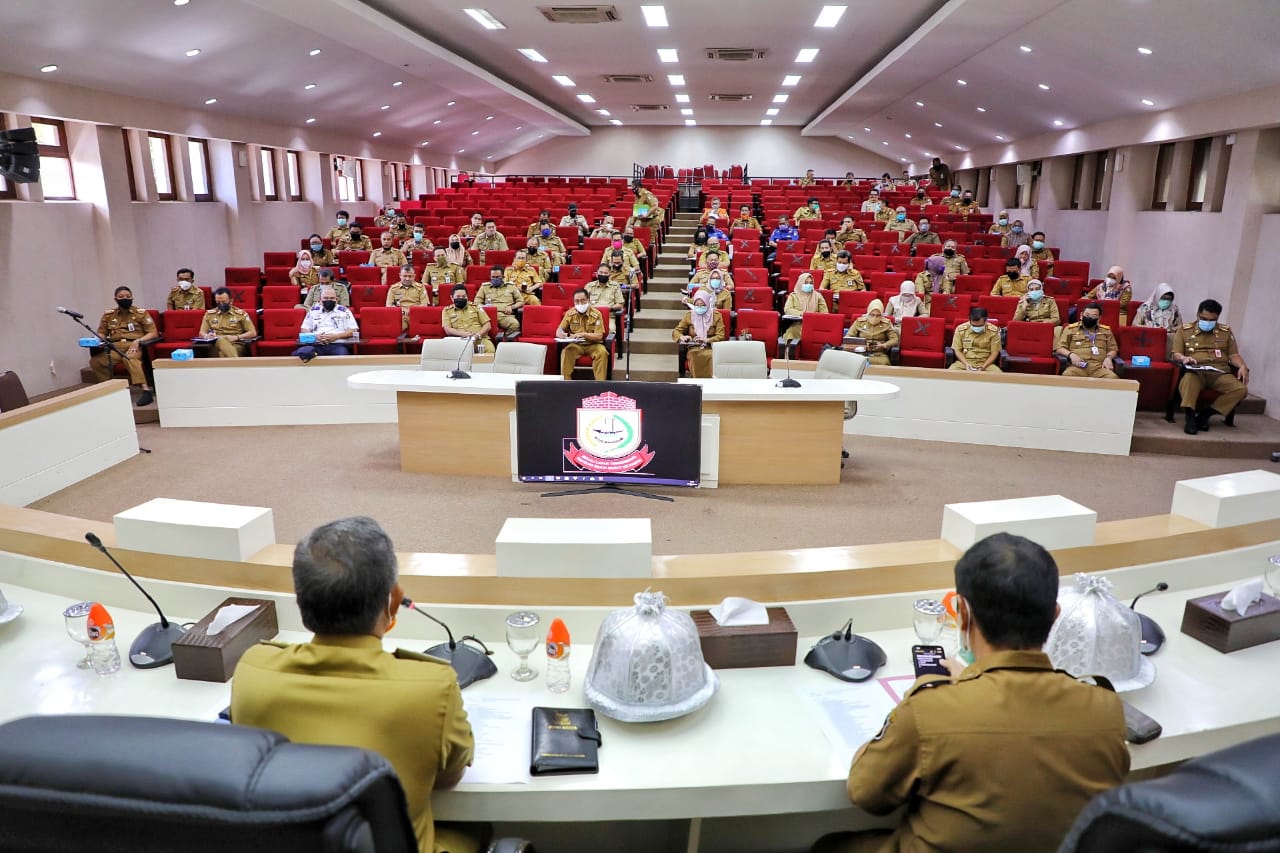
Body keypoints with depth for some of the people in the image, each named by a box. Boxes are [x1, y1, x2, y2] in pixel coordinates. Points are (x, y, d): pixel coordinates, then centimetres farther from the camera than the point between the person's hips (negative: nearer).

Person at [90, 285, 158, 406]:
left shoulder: (141, 313, 8)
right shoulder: (108, 315, 18)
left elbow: (153, 333, 2)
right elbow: (101, 333, 24)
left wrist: (138, 341, -14)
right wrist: (99, 339, -1)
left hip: (134, 346, -4)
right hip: (115, 347, 4)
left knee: (129, 358, -40)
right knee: (95, 360, -25)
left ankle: (146, 391, -51)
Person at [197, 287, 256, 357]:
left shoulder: (241, 313, 10)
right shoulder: (209, 314, 18)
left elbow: (253, 333, 5)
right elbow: (201, 333, 18)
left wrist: (236, 337, -11)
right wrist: (207, 336, -7)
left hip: (236, 345, -1)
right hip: (216, 345, 1)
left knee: (223, 353, -39)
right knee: (221, 340, -39)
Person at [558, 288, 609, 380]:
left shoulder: (596, 314, -8)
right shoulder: (570, 313, 0)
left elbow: (599, 336, -13)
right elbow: (559, 330, 3)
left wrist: (583, 334, -28)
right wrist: (561, 333, -24)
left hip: (593, 344, -2)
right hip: (576, 344, 2)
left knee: (602, 352, -32)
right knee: (565, 352, -29)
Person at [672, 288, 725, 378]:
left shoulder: (716, 315, 7)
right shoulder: (689, 315, 10)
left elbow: (721, 336, 2)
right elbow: (675, 331, 12)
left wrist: (706, 340, -16)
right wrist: (682, 337, -12)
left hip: (711, 348, 0)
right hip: (694, 348, 0)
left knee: (712, 356, -37)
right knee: (696, 356, -37)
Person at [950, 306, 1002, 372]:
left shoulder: (993, 331, -3)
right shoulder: (960, 329, -2)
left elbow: (994, 353, 0)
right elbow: (957, 350, 2)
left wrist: (983, 366, -15)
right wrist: (966, 364, -14)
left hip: (986, 363, 0)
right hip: (964, 362, 0)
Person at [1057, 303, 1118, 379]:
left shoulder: (1106, 331, 24)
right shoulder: (1070, 329, 16)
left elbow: (1113, 349, 23)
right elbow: (1059, 348, 10)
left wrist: (1108, 358, 0)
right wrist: (1071, 354, -10)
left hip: (1099, 366, 2)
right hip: (1077, 366, -2)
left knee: (1112, 378, -32)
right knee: (1067, 376, -38)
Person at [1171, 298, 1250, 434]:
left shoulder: (1226, 331, 21)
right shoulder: (1184, 329, 13)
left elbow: (1234, 355, 16)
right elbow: (1175, 354, 6)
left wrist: (1242, 366, -7)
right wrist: (1184, 358, -18)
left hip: (1220, 373, 3)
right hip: (1195, 372, -3)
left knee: (1241, 389, -26)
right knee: (1187, 382, -41)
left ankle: (1205, 414, -19)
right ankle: (1190, 417, -35)